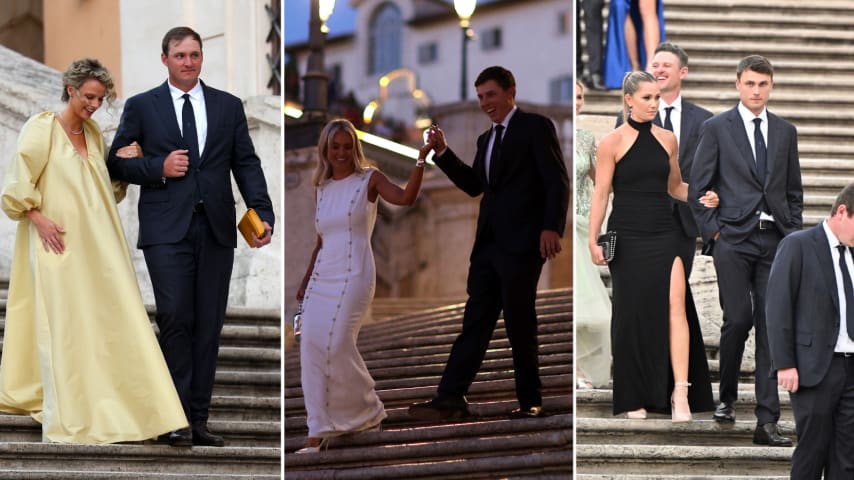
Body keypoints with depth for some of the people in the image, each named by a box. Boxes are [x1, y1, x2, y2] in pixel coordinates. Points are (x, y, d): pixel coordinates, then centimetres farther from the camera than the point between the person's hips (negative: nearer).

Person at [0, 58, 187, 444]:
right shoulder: (41, 129, -7)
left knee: (109, 317, 2)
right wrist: (39, 219, -18)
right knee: (63, 322, -5)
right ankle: (67, 412, -1)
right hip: (59, 243, -6)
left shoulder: (93, 133, 13)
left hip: (95, 247, 6)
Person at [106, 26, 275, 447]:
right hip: (167, 230, -3)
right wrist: (159, 168, -10)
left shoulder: (228, 106, 13)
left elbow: (246, 164, 9)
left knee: (208, 327, 2)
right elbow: (116, 163, 6)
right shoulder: (141, 107, 7)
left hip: (216, 228, 3)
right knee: (175, 320, -11)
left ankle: (198, 419, 6)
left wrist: (263, 214, -3)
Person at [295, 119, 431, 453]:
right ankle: (318, 432, -3)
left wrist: (421, 159, -26)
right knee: (312, 347, -5)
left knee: (336, 344, -16)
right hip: (322, 275, 6)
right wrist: (305, 281, 19)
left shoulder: (369, 179, 1)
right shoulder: (323, 188, 17)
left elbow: (406, 198, -17)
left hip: (353, 275, -5)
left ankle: (368, 410, 7)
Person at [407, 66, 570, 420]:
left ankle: (530, 401, 7)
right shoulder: (487, 139, 20)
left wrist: (552, 228, -20)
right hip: (488, 244, 8)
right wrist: (444, 154, 8)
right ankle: (451, 398, -3)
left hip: (521, 244, -8)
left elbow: (557, 181, -10)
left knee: (519, 324, -3)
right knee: (475, 321, 2)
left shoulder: (536, 127, -3)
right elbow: (474, 186, 18)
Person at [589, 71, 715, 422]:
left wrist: (700, 197, 1)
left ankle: (680, 393, -19)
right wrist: (593, 239, -10)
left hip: (664, 235, 3)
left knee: (676, 305, -14)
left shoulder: (667, 139, 10)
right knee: (632, 314, 2)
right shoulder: (612, 142, -2)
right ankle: (634, 399, 14)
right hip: (627, 237, -3)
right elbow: (601, 193, -3)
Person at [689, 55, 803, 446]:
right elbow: (697, 187, 2)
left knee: (771, 326, -2)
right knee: (738, 319, -9)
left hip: (775, 241, 3)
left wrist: (795, 234, 7)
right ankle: (727, 396, 18)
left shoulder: (785, 132, 13)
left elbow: (794, 190, 18)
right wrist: (713, 231, -5)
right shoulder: (716, 128, 3)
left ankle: (767, 421, -3)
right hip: (733, 240, -3)